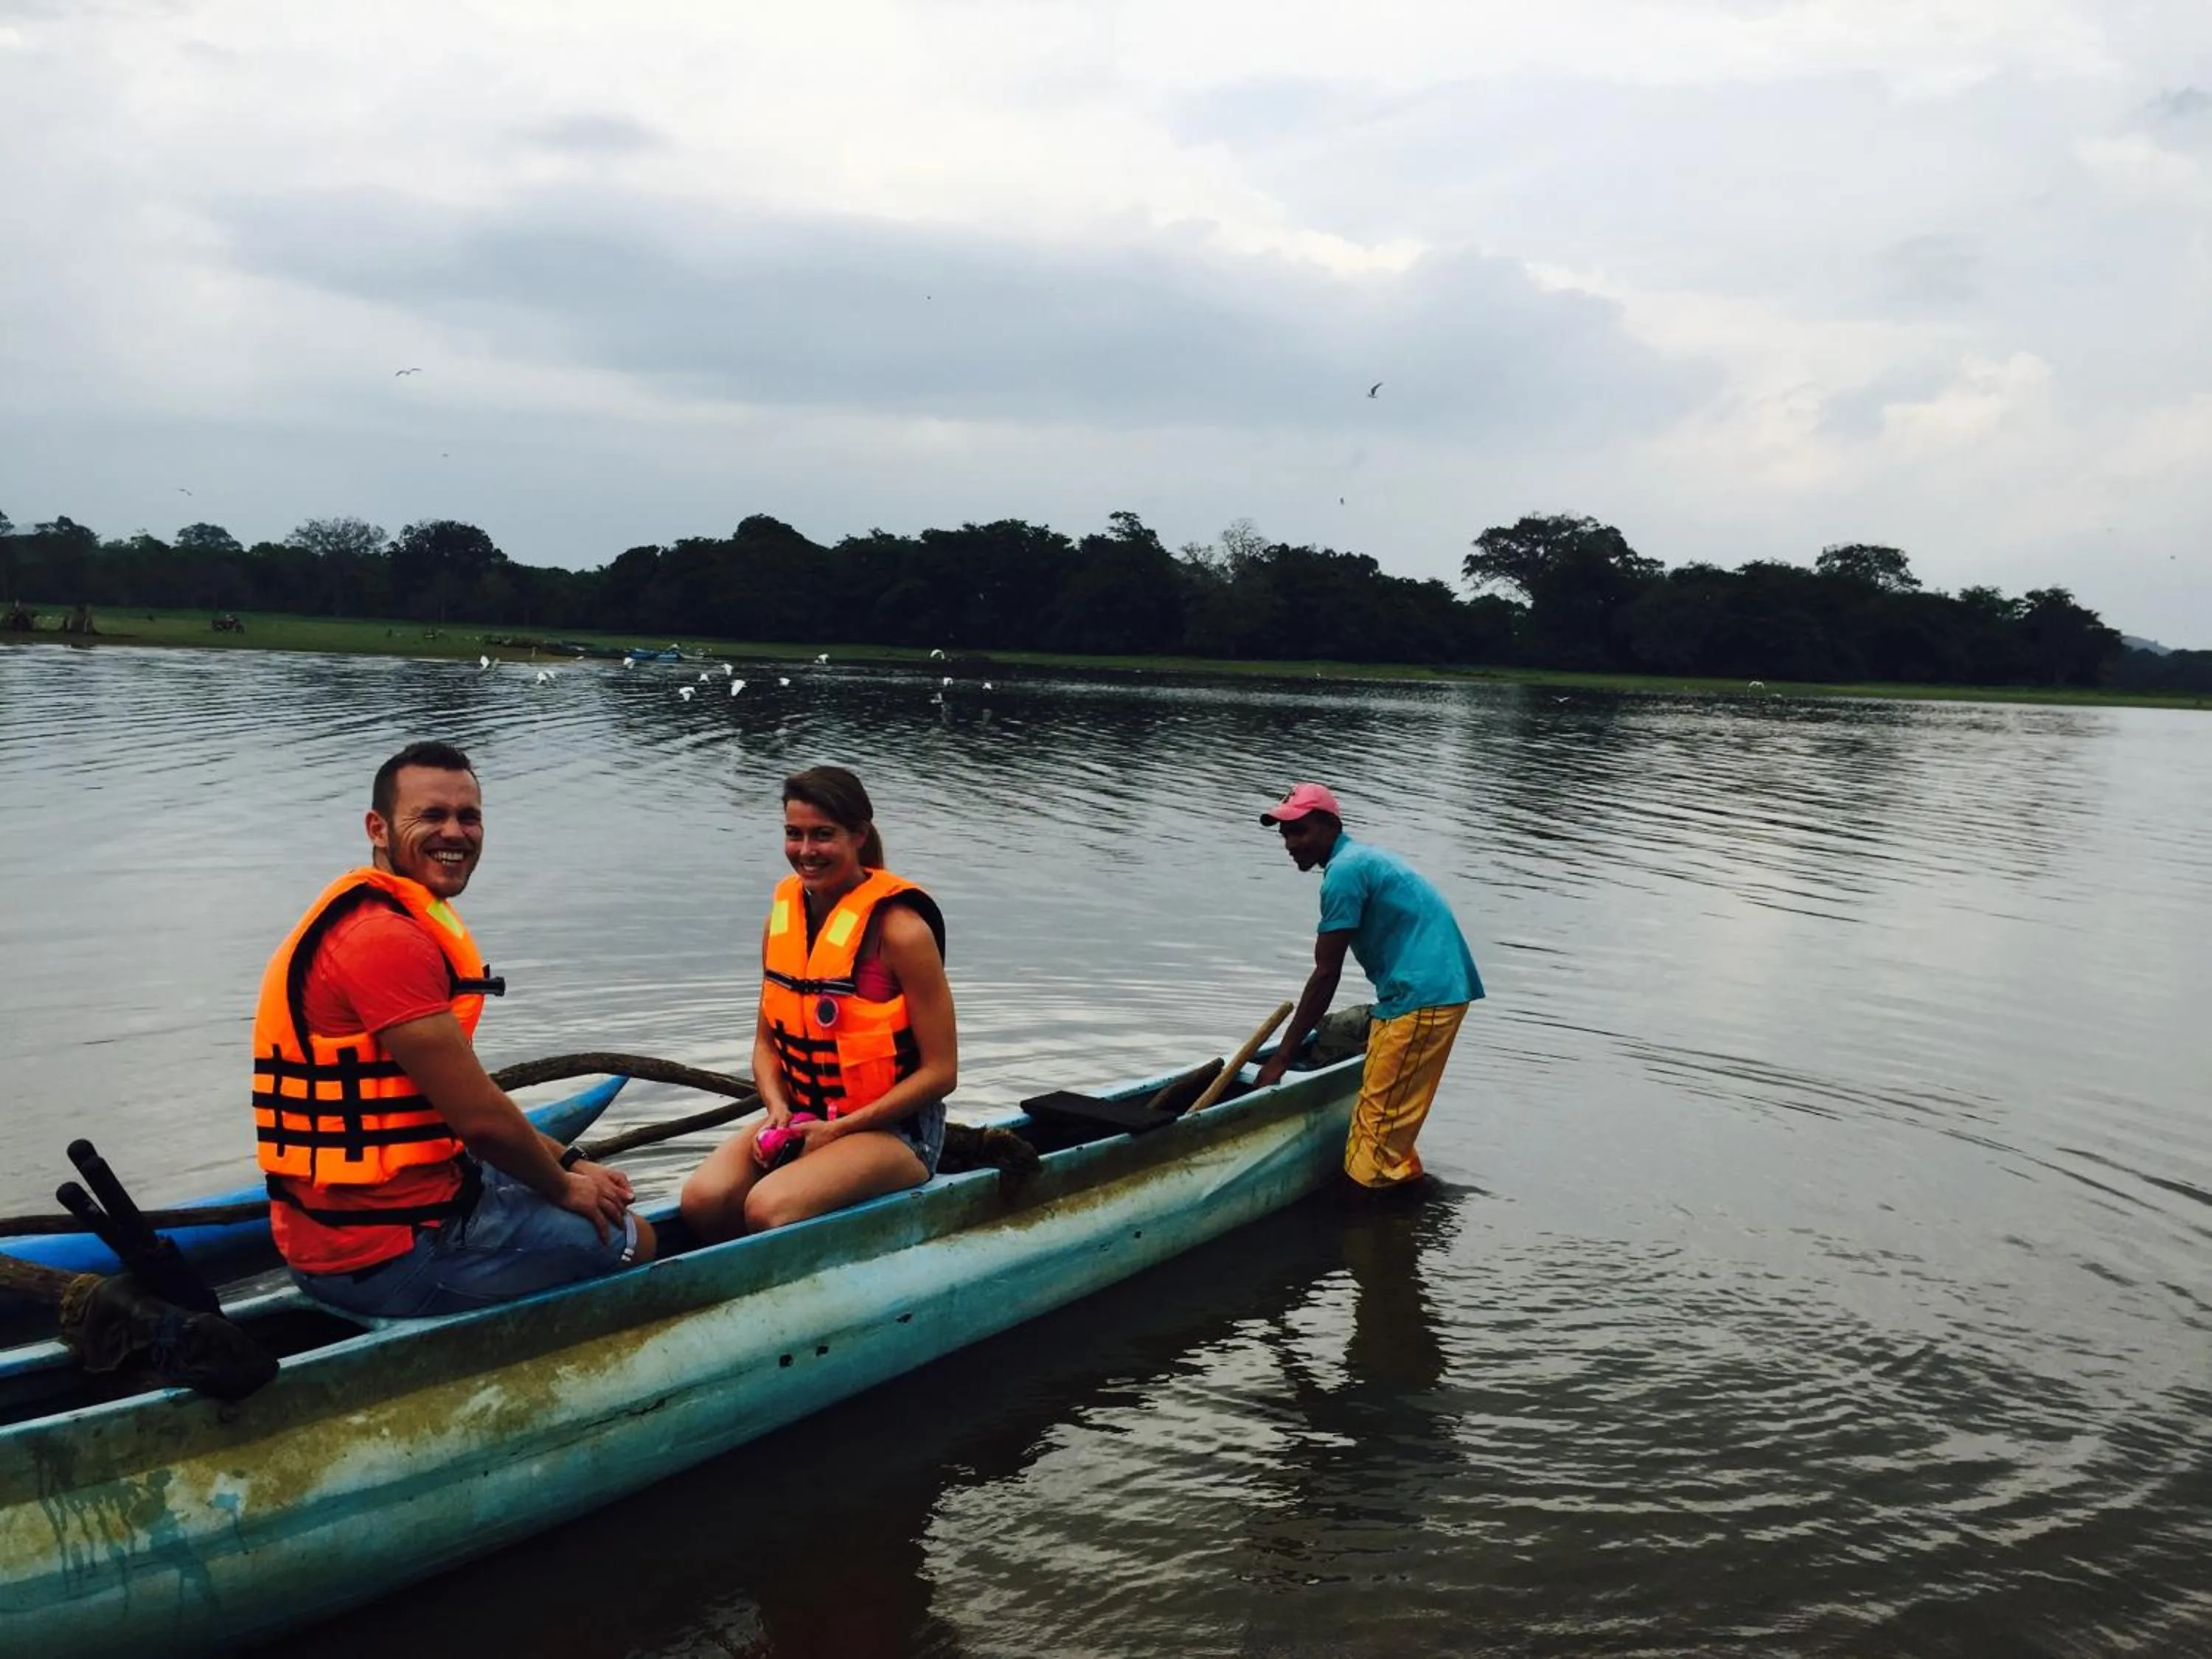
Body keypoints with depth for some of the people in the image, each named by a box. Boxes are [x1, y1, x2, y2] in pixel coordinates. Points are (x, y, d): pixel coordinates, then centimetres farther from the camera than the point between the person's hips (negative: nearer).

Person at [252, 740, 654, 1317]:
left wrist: (568, 1166, 11)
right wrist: (564, 1186, -4)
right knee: (631, 1238, 0)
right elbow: (480, 1118, -22)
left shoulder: (380, 920, 13)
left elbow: (460, 1098, 16)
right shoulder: (389, 938, -22)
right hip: (387, 1256, -11)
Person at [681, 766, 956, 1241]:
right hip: (800, 1118, 6)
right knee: (704, 1200, -21)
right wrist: (778, 1108, -7)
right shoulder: (783, 912, 5)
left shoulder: (897, 927, -14)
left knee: (768, 1208, -30)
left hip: (893, 1130, -6)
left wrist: (839, 1130, -16)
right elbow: (767, 1041, 14)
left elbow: (941, 1071, -13)